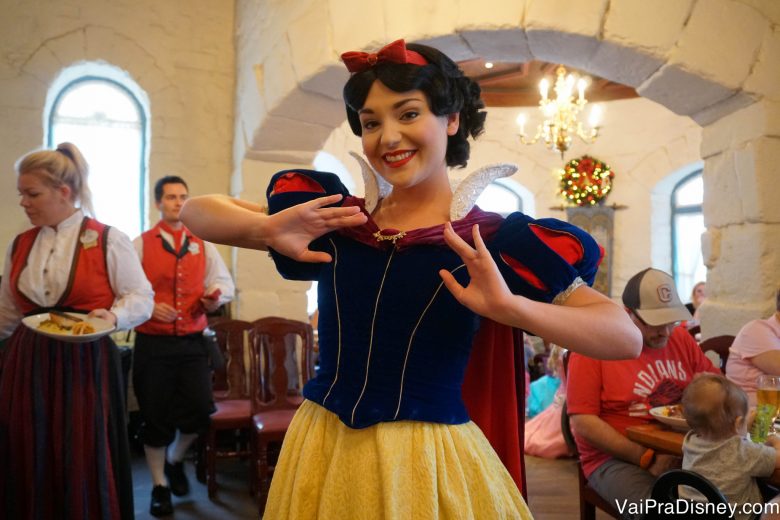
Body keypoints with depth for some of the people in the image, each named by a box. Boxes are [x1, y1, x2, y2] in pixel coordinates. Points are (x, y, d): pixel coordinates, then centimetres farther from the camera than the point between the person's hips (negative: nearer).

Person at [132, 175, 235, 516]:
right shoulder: (141, 245, 1)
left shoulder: (202, 246, 10)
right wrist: (149, 308, -21)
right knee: (155, 417, 5)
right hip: (152, 343, -2)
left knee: (200, 410, -3)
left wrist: (217, 297, -8)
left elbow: (224, 282, 13)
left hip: (192, 342, 3)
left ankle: (174, 460, 30)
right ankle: (160, 486, 25)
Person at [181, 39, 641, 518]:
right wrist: (268, 228, -18)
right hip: (321, 450, 3)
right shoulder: (335, 217, 0)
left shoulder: (492, 241, -8)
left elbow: (626, 338, -13)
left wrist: (510, 307, -29)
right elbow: (196, 211, 3)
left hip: (430, 461, -2)